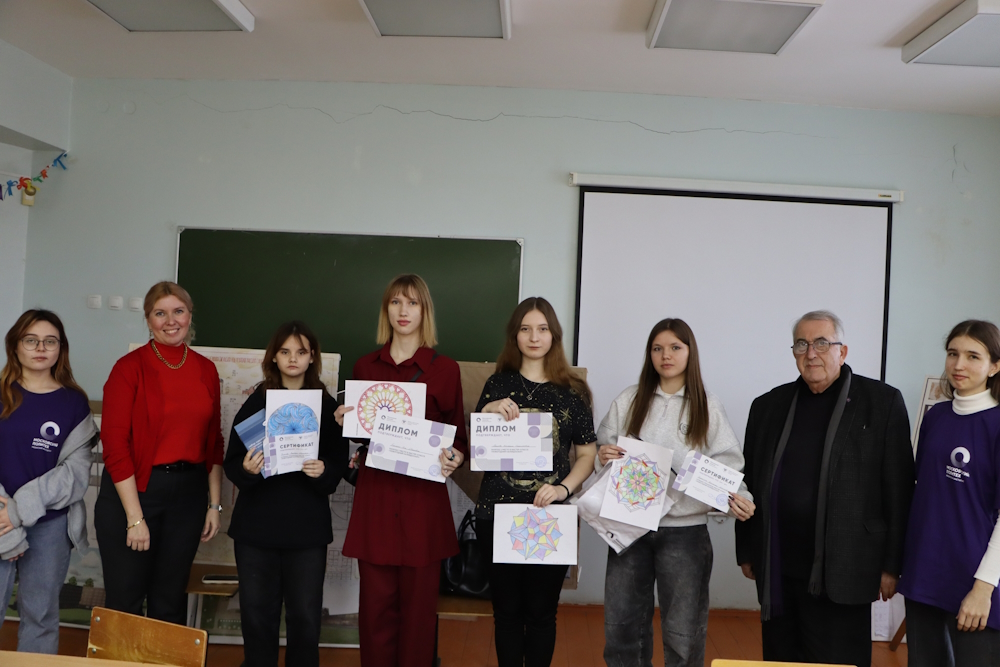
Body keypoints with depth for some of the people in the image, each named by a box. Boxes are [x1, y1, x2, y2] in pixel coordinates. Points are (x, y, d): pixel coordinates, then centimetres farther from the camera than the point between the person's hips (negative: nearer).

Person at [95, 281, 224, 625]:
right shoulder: (130, 367, -7)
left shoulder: (206, 370, 6)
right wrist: (135, 517, -14)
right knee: (124, 602, 4)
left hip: (188, 492, 4)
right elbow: (114, 443, -11)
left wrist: (214, 504, 7)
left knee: (170, 601, 14)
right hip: (132, 490, -4)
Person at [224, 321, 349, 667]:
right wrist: (246, 470, -21)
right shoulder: (255, 402, 2)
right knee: (257, 613, 6)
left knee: (305, 615, 4)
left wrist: (323, 471, -19)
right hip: (257, 524, 0)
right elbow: (231, 463, 0)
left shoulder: (327, 406, 2)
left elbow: (339, 466, 2)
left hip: (307, 526, 0)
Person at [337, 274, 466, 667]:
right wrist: (343, 422, -3)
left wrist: (455, 457, -14)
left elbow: (457, 433, 6)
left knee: (419, 600, 4)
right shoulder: (365, 366, 10)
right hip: (375, 492, 2)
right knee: (377, 600, 4)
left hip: (423, 496, -2)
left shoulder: (445, 369, 3)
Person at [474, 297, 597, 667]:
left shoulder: (572, 391, 2)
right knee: (506, 609, 10)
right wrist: (489, 412, -12)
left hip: (551, 516, -1)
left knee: (541, 611, 8)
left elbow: (588, 454, 2)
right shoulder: (499, 384, 5)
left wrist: (564, 487, -14)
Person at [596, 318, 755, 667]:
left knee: (683, 635, 8)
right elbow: (602, 452, 8)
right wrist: (602, 457, -15)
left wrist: (737, 498, -23)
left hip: (685, 530, -1)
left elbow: (726, 465, -4)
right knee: (622, 627, 11)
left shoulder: (708, 407, 1)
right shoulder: (628, 401, 6)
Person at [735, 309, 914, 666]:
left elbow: (898, 490, -5)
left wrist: (892, 564, -6)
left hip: (842, 571, -4)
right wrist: (746, 551, 11)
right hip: (777, 570, 4)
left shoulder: (883, 402, -3)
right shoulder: (768, 406, 9)